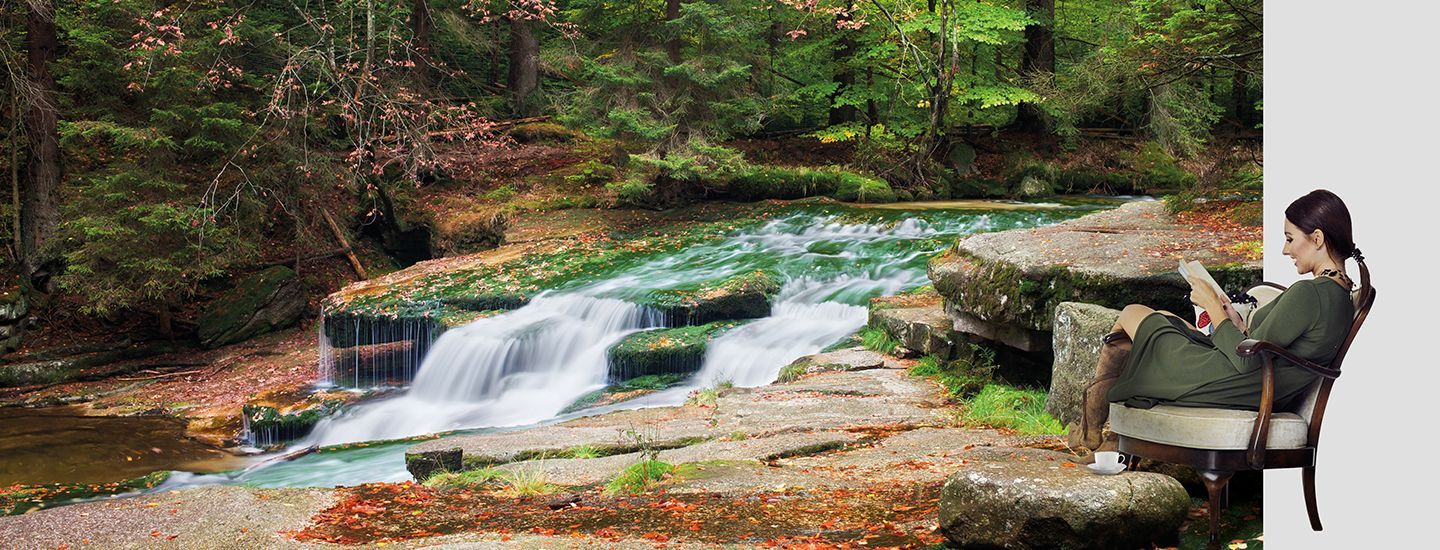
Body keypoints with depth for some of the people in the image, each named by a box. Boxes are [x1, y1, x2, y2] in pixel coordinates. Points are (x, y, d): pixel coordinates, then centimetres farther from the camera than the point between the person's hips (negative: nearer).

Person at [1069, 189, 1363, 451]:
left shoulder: (1308, 293, -24)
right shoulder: (1342, 296, 4)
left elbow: (1246, 360, -23)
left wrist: (1213, 307, -11)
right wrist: (1240, 327, 8)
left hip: (1222, 385, -10)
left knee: (1131, 315, 11)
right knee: (1162, 318, 30)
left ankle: (1091, 429, 26)